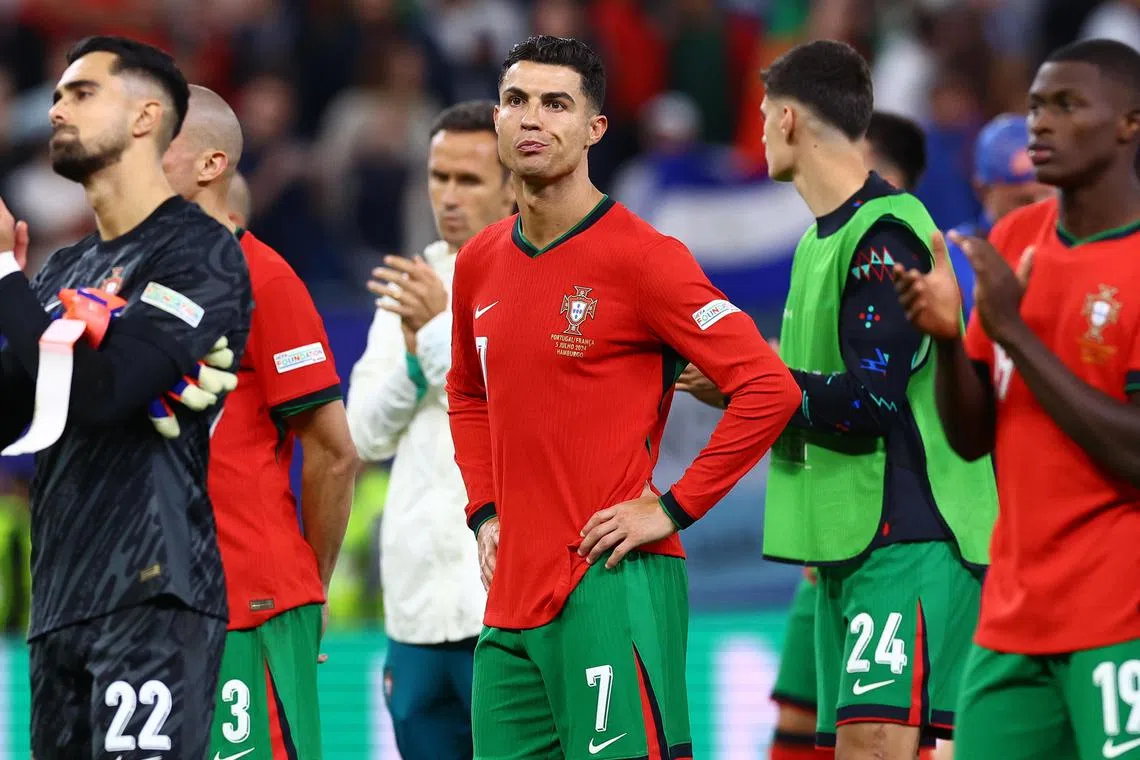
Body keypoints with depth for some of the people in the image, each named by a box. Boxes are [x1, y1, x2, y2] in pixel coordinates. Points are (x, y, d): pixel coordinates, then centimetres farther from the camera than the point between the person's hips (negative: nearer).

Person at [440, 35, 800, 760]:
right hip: (512, 599, 7)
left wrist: (672, 510, -13)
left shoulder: (640, 257, -9)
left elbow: (769, 388, -13)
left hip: (612, 591, -7)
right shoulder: (480, 264, 12)